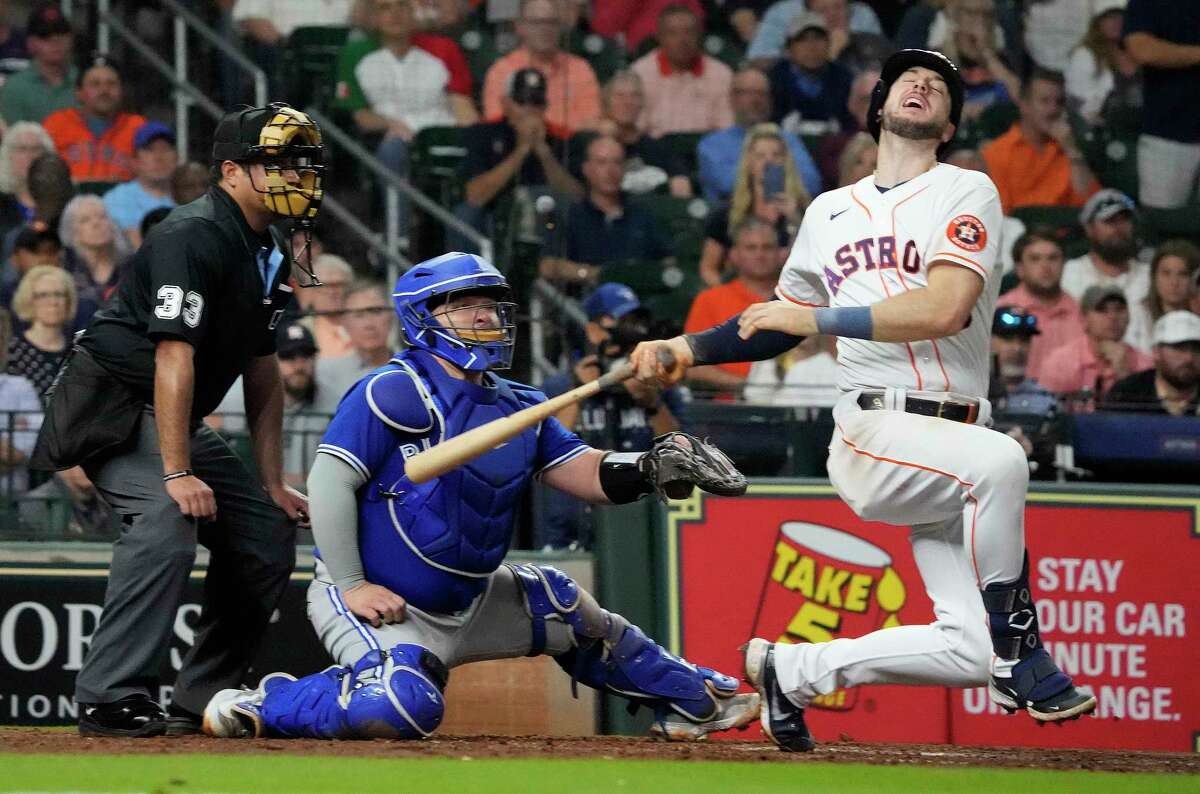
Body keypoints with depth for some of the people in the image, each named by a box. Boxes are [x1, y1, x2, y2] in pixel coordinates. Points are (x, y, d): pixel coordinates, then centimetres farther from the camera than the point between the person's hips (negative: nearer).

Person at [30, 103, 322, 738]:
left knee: (268, 534, 6)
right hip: (113, 408, -10)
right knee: (169, 519, -32)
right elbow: (174, 357, -27)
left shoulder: (271, 256, 10)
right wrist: (178, 473, -31)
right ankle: (109, 702, -34)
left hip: (177, 419, 10)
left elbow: (262, 372, 16)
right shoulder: (195, 237, -20)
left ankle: (202, 700, 13)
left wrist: (272, 484, 10)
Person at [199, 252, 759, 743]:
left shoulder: (518, 409, 9)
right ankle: (263, 706, -13)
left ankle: (693, 700, 31)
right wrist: (352, 586, -21)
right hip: (382, 604, -8)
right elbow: (329, 481, -18)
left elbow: (589, 474, 1)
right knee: (403, 708, -32)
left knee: (567, 608, 13)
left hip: (466, 601, 8)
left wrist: (649, 468, -20)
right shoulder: (394, 393, -15)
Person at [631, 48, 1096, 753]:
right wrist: (688, 349, 16)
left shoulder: (966, 194, 4)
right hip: (873, 431, -1)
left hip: (947, 441, 1)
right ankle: (1017, 645, -23)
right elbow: (780, 325, 29)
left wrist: (820, 319, -10)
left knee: (968, 651, -10)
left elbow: (945, 309, -12)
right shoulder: (830, 213, 17)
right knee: (1000, 459, -35)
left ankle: (792, 671, 13)